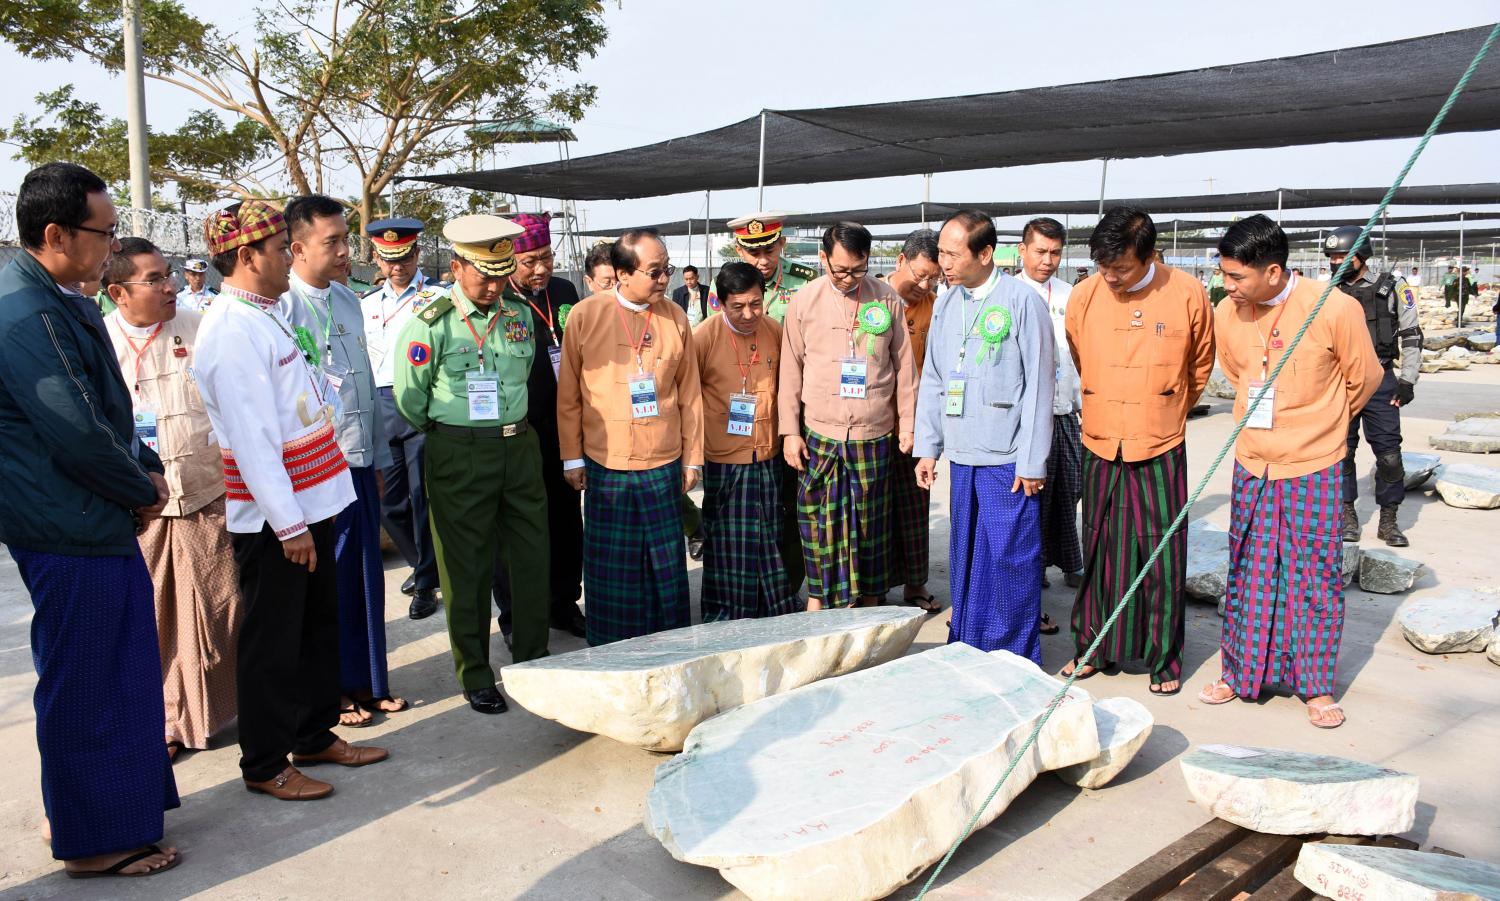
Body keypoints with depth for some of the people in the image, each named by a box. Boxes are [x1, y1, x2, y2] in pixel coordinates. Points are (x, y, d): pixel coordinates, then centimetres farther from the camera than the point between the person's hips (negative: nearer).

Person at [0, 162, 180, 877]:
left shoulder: (59, 301, 12)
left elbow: (108, 409, 18)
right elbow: (78, 435, -24)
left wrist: (147, 469, 4)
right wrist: (145, 490, -9)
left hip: (98, 524, 10)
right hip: (71, 533, -10)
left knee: (118, 675, 20)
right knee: (87, 685, 3)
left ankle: (122, 804, 37)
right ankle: (95, 840, 19)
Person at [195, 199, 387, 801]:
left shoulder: (267, 316, 12)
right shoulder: (231, 330, -18)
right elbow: (251, 439, -22)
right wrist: (289, 525, -21)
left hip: (308, 502, 9)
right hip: (271, 516, -9)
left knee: (318, 626, 19)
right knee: (272, 641, 4)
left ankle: (315, 735, 34)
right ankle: (265, 766, 20)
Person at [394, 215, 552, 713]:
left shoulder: (519, 315, 5)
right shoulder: (431, 325, -9)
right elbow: (410, 401, -2)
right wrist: (451, 436, 8)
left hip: (519, 445, 5)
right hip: (459, 457, -4)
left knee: (533, 557, 10)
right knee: (467, 569, 4)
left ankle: (532, 662, 26)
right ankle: (475, 677, 18)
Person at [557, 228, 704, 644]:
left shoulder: (675, 317, 4)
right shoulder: (586, 314, -3)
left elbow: (690, 393, 8)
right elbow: (568, 394, 2)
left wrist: (692, 456, 8)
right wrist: (572, 457, 2)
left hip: (664, 465, 2)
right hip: (605, 465, -2)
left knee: (666, 562, 8)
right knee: (612, 567, 7)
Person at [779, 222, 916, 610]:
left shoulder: (887, 299, 1)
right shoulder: (804, 301, -1)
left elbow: (904, 366, 6)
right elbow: (791, 370, 2)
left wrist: (907, 425, 7)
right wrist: (790, 430, -1)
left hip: (875, 434, 1)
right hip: (820, 434, -1)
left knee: (871, 521, 10)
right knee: (819, 519, 2)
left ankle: (870, 600, 25)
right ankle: (817, 597, 17)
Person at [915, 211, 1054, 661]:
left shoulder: (1023, 301, -9)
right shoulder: (946, 304, 9)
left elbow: (1038, 386, -9)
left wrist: (1032, 461, -10)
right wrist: (927, 448, 11)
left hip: (1009, 460, -6)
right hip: (962, 456, 6)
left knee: (1010, 563, 0)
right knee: (964, 558, 13)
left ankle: (1015, 663, 13)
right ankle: (965, 651, 26)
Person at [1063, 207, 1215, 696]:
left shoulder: (1187, 294, -7)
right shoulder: (1083, 296, -3)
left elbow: (1200, 366, 9)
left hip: (1161, 450, -2)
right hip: (1101, 448, 2)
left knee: (1163, 557, 4)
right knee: (1099, 552, 10)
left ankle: (1164, 660, 18)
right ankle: (1093, 647, 25)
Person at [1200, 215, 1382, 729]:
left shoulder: (1334, 308, -17)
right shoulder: (1227, 315, -5)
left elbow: (1364, 380, -1)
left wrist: (1315, 425, 12)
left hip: (1314, 469, -3)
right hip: (1252, 465, 3)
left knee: (1315, 577, 6)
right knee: (1248, 575, 12)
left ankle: (1317, 688, 20)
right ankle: (1238, 674, 25)